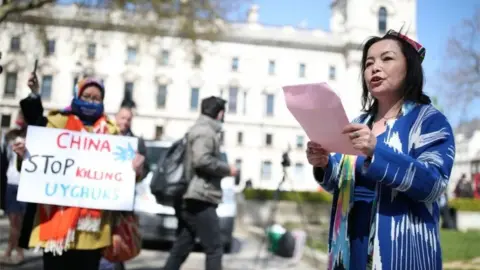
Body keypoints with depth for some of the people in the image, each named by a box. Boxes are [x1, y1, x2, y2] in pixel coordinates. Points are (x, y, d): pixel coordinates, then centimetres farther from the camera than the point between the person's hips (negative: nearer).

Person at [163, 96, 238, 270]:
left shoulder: (198, 130, 23)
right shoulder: (205, 132, -10)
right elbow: (202, 160, -24)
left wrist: (223, 169, 20)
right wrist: (227, 169, -12)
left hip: (190, 199, 10)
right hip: (200, 199, -10)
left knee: (181, 248, 11)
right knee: (214, 248, -5)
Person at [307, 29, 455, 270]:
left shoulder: (430, 120, -5)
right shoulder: (359, 124, 11)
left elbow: (434, 184, -18)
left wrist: (376, 151, -30)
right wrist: (324, 165, -8)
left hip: (400, 249, -5)